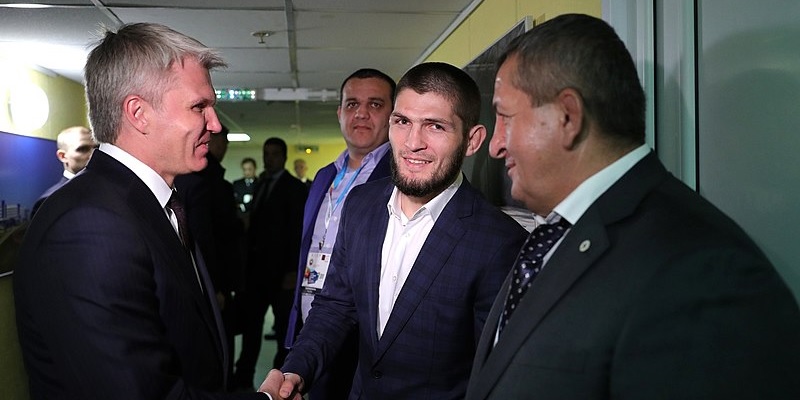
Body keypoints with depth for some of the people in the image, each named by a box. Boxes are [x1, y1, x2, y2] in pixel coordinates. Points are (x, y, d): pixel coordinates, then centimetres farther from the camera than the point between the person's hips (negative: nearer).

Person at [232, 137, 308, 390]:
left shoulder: (295, 188, -5)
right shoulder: (260, 184, 14)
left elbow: (299, 232, -10)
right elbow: (256, 223, 12)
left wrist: (293, 270, -16)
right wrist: (247, 259, 4)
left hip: (280, 268, -6)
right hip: (256, 265, 6)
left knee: (284, 325, 6)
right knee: (250, 321, 7)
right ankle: (243, 377, 14)